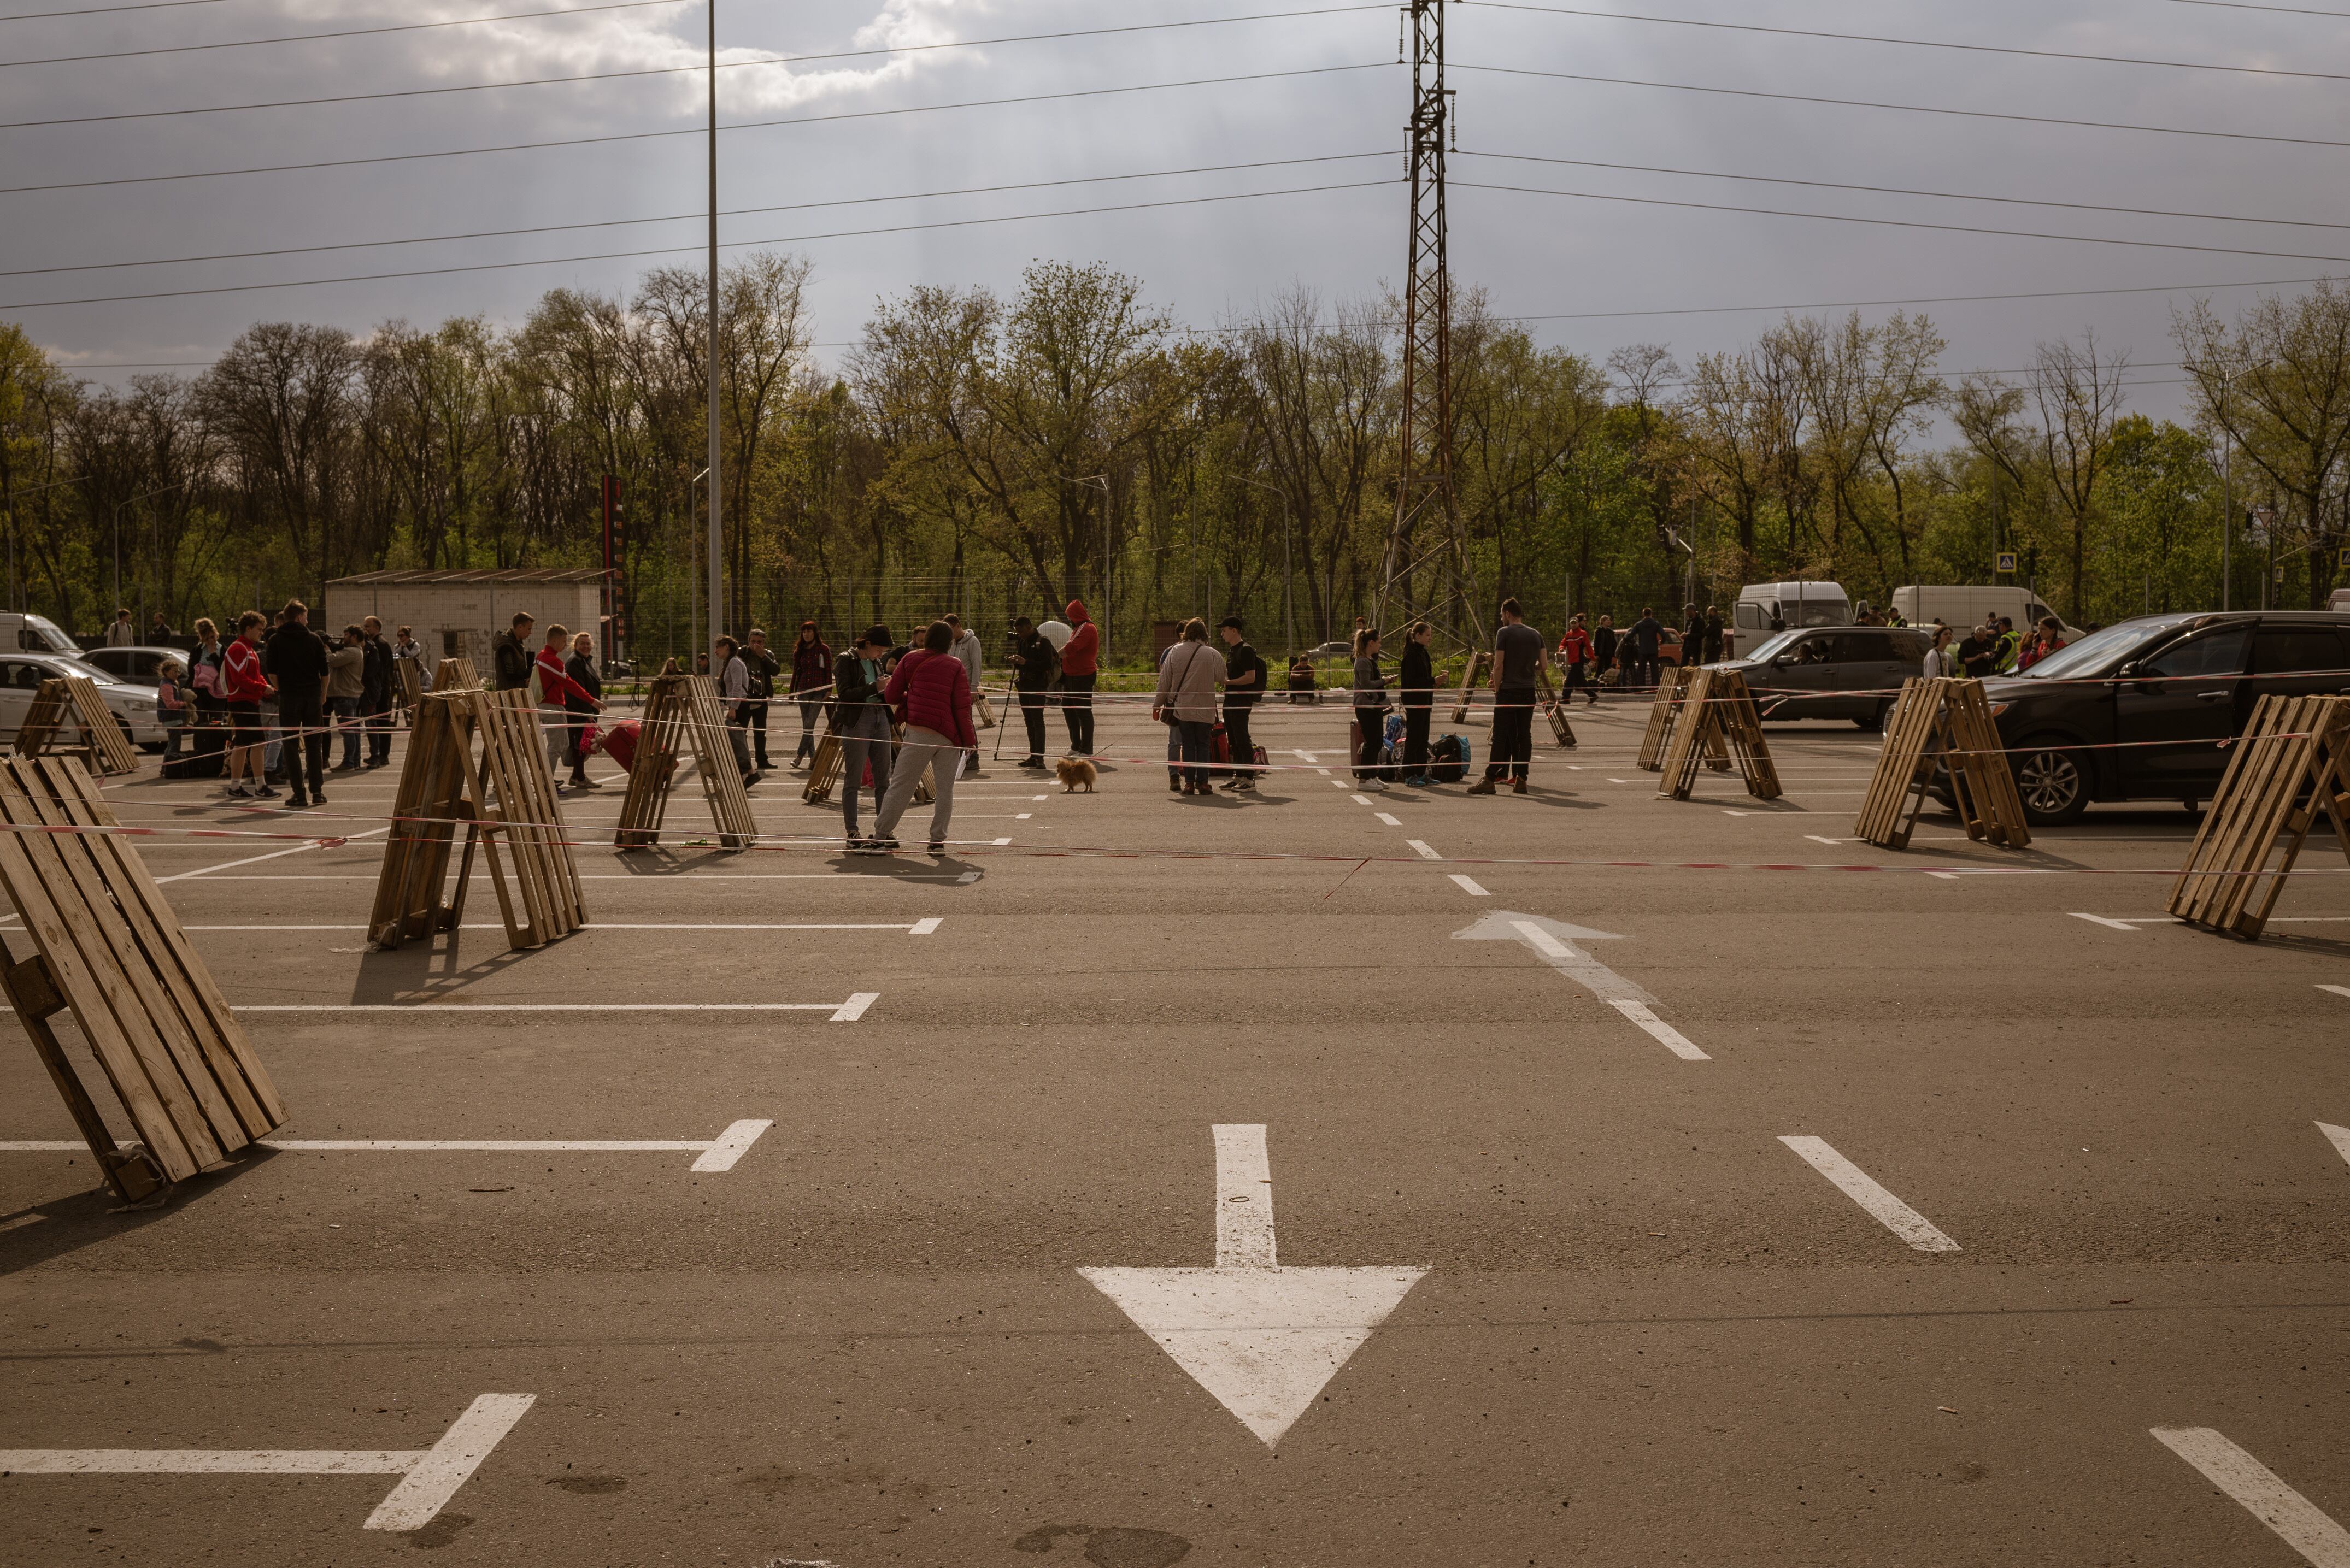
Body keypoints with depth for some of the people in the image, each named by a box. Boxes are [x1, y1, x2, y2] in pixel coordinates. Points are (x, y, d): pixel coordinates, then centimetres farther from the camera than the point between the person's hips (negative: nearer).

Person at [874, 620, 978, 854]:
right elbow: (962, 707, -5)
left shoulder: (910, 661, 4)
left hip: (918, 732, 1)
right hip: (948, 736, -1)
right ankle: (938, 840, 7)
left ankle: (882, 832, 13)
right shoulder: (955, 666, 0)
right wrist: (969, 739, 0)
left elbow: (891, 696, 6)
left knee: (901, 784, 8)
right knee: (945, 790, 7)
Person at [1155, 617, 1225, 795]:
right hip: (1205, 709, -1)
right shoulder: (1211, 654, -8)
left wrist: (1157, 704, 10)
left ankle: (1189, 782, 4)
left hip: (1182, 707, 1)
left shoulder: (1174, 652, -3)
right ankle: (1202, 782, 4)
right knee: (1203, 745, 8)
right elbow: (1221, 676, 3)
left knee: (1188, 745, 7)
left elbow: (1164, 680, 2)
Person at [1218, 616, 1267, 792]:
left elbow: (1250, 678, -20)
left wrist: (1229, 682, -17)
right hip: (1230, 699, 10)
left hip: (1242, 700, -10)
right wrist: (1223, 680, 10)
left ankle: (1249, 779, -7)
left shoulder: (1246, 650, -14)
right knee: (1233, 741, 12)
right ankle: (1238, 777, 18)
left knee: (1242, 739, -9)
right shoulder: (1231, 650, 17)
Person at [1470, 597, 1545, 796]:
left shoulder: (1504, 633, -7)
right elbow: (1542, 666, 11)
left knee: (1501, 736, -5)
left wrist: (1497, 688, -1)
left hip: (1508, 691, -5)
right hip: (1528, 692, 5)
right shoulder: (1536, 635, 11)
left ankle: (1490, 779, -6)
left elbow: (1499, 665, -11)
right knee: (1524, 735, 6)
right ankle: (1521, 779, 4)